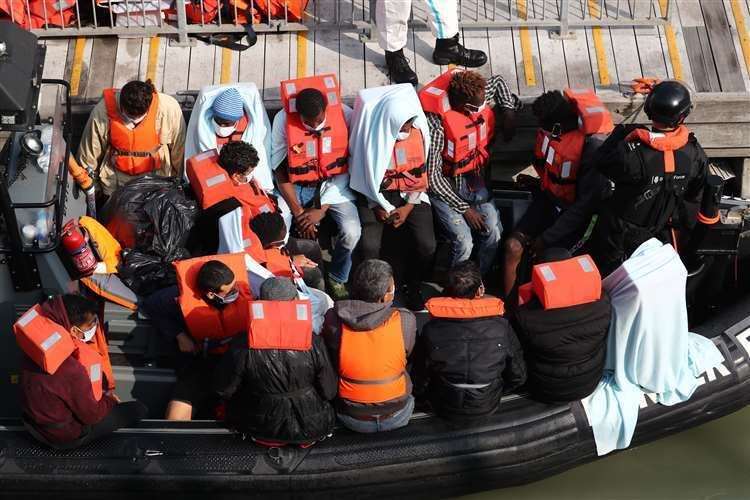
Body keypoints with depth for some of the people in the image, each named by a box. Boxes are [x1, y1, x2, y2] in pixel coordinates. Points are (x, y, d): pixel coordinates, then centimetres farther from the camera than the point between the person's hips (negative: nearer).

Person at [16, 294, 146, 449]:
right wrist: (109, 399, -3)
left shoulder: (38, 348, -14)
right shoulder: (71, 369, -37)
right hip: (64, 435, -8)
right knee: (138, 410, 2)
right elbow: (92, 415, -22)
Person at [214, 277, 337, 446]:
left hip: (262, 429, -1)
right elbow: (329, 392, -9)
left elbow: (223, 390, -7)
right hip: (311, 429, 1)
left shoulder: (243, 346, -22)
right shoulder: (314, 344, -21)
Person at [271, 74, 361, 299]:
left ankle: (337, 279, 6)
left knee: (351, 232, -25)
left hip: (333, 184, 0)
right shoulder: (283, 120, -18)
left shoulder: (345, 115, -19)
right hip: (296, 186, 0)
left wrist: (323, 209, -17)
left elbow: (347, 165, -12)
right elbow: (280, 170, -9)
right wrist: (298, 212, -15)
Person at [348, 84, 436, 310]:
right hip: (376, 197, -2)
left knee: (426, 245, -19)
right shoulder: (371, 135, -16)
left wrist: (408, 207, -7)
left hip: (410, 195, 2)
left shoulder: (417, 131, -7)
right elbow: (363, 177, -5)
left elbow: (420, 174, 1)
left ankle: (414, 288, 11)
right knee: (369, 246, -25)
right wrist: (379, 207, -12)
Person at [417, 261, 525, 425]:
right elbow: (518, 376, -10)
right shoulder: (501, 327, -23)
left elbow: (422, 379, -9)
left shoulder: (432, 330, -23)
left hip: (444, 409, 0)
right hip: (487, 408, 0)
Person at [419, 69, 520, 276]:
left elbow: (498, 81, 14)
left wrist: (509, 110, -2)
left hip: (471, 177, 6)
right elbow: (432, 177, -23)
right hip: (442, 185, -5)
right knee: (464, 242, -20)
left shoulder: (479, 98, -11)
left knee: (493, 233, -13)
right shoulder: (437, 125, -29)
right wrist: (464, 208, -18)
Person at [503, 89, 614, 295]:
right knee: (513, 246, -9)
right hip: (549, 198, 6)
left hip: (574, 211, -5)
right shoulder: (550, 127, -11)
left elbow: (587, 201, -24)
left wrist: (548, 238, -22)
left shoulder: (592, 146, -30)